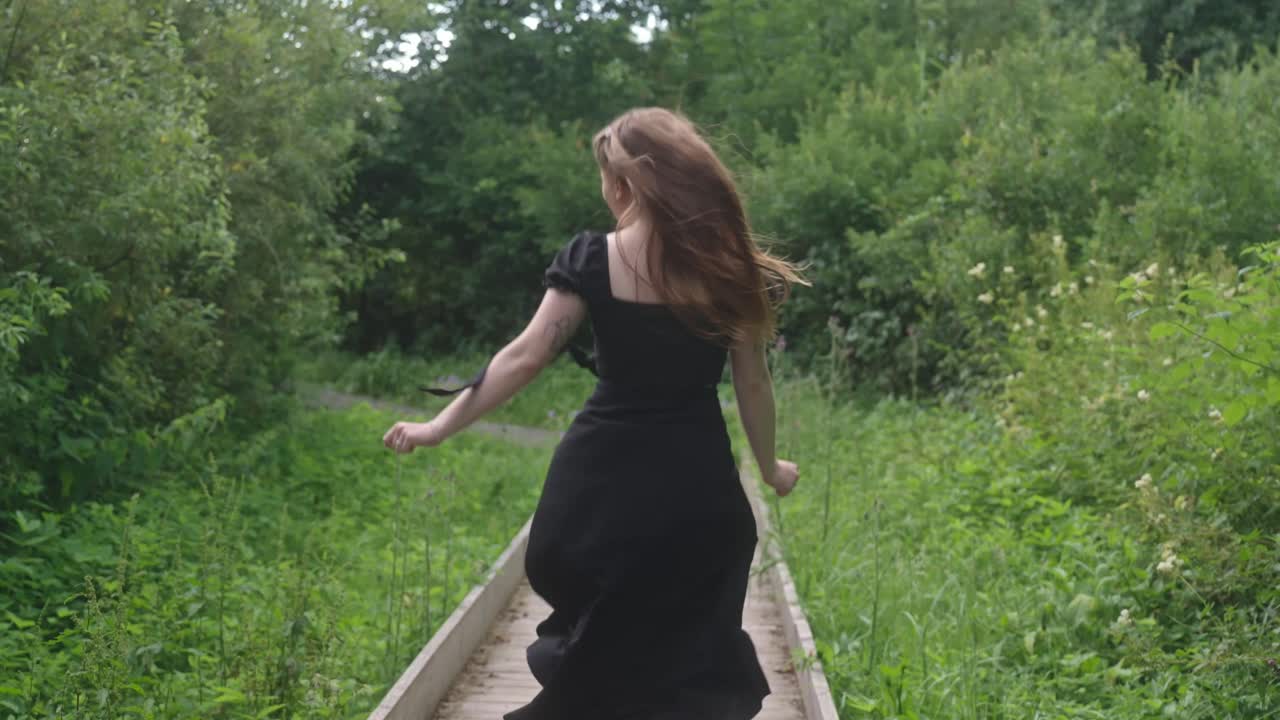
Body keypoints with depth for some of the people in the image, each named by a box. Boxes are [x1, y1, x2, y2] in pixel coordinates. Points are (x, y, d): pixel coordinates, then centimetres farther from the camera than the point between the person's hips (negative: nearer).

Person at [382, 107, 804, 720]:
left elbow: (525, 357, -8)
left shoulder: (592, 260, -5)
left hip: (602, 478, 0)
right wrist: (769, 468, 19)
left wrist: (440, 427, -2)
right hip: (695, 484, 1)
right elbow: (753, 383, 4)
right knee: (689, 660, 12)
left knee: (594, 657, 15)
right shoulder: (729, 270, -1)